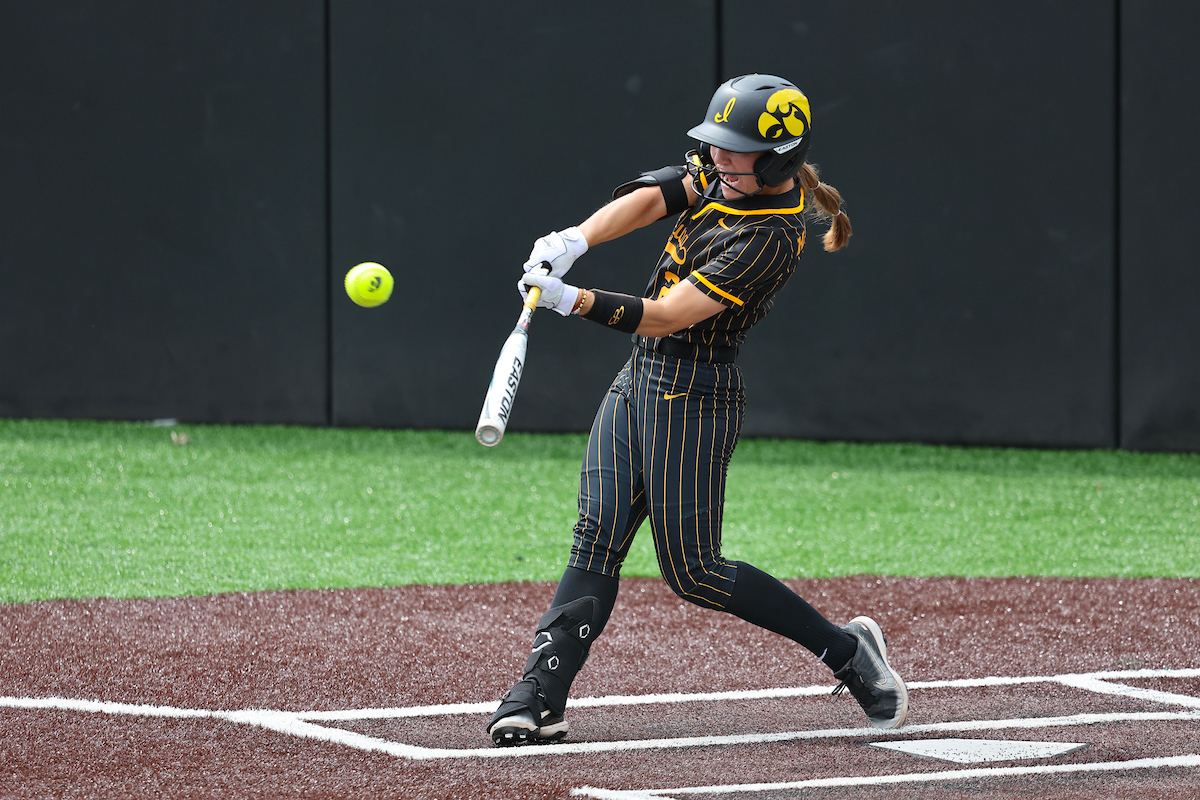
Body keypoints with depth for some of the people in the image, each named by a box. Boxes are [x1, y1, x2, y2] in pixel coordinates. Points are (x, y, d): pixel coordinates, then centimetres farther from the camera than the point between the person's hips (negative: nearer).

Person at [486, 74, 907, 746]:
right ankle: (540, 701, -10)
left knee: (692, 572, -4)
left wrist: (574, 301, -32)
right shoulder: (723, 174, 4)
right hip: (639, 383, 8)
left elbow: (665, 317, -25)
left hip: (693, 396, -8)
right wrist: (575, 241, -26)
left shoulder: (773, 238, -21)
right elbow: (651, 198, -9)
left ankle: (849, 651, 8)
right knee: (598, 539, -3)